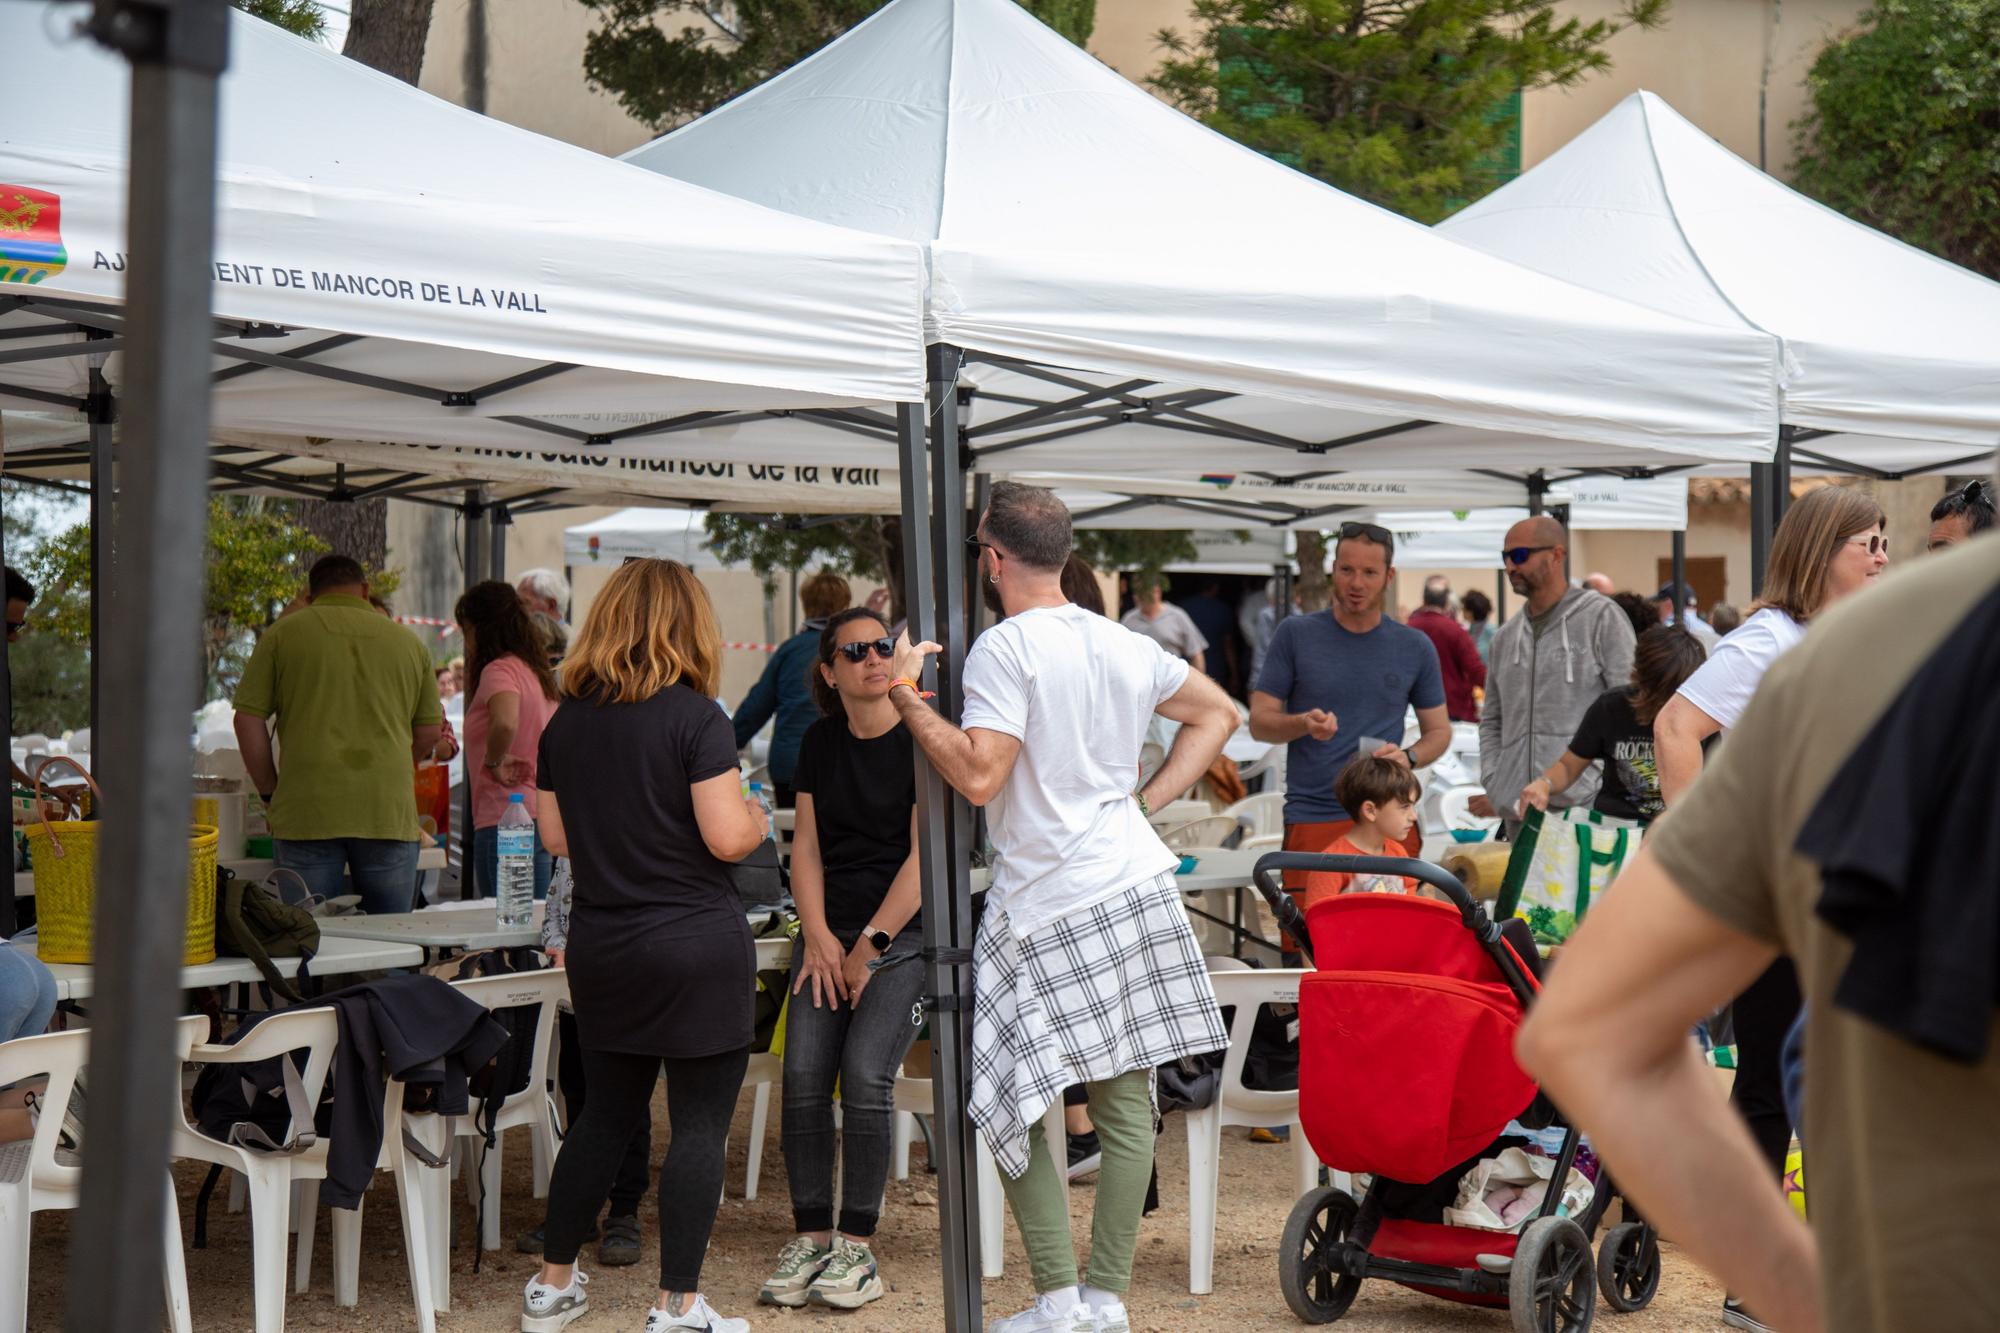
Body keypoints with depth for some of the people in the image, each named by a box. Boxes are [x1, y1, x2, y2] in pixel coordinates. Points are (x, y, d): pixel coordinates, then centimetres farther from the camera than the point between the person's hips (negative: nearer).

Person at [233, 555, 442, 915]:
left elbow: (248, 719, 3)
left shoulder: (284, 634, 6)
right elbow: (430, 731, 16)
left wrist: (270, 791, 13)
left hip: (306, 812, -1)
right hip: (390, 811, 1)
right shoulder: (407, 641, 12)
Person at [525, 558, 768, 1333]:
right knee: (700, 1123, 2)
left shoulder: (566, 720, 5)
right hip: (696, 947, -6)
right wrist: (757, 820, 4)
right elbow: (727, 837, -17)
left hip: (600, 944, 6)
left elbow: (555, 835, 11)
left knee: (606, 1114, 18)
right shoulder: (694, 717, -12)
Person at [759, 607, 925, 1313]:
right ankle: (810, 1235, -3)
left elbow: (924, 858, -9)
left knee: (865, 1073, -21)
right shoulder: (819, 742, 12)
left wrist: (868, 946, -10)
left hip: (905, 932, -4)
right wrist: (818, 935, -2)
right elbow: (805, 846, 12)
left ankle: (856, 1247, -11)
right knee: (803, 1074, -14)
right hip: (829, 930, 4)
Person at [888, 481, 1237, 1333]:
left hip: (1043, 906, -6)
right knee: (1126, 1103, 7)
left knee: (1009, 1098, 4)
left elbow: (979, 777, -19)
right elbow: (1218, 713, 23)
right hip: (1135, 887, 7)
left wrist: (903, 693, -11)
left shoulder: (1004, 649, -11)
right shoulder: (1127, 647, 11)